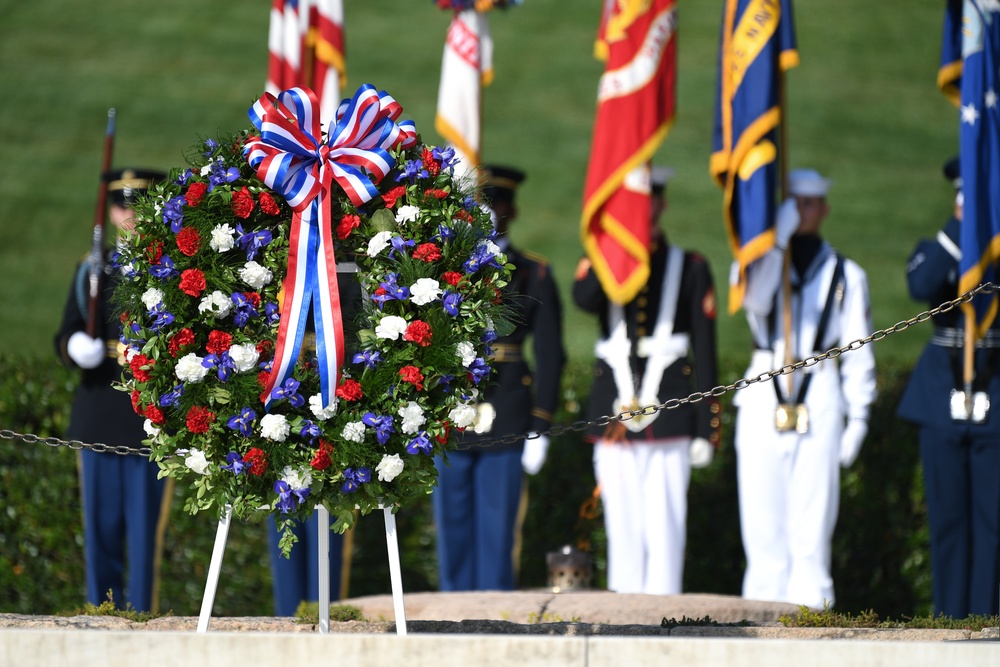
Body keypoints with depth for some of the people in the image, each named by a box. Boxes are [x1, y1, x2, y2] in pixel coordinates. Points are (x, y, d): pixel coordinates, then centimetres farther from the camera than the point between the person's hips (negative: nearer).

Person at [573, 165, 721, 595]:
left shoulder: (690, 268, 8)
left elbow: (705, 354, 6)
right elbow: (584, 299, -14)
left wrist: (706, 430, 0)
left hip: (669, 422, -2)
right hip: (614, 423, 2)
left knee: (665, 528, -5)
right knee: (622, 529, 2)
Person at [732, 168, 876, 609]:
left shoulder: (845, 275, 11)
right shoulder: (760, 262, 12)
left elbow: (858, 353, 9)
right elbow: (754, 299, -12)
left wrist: (858, 418, 3)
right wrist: (778, 237, -15)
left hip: (820, 403, -1)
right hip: (764, 400, 1)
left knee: (813, 513, -7)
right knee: (762, 515, -3)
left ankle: (810, 606, -6)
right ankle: (763, 604, 0)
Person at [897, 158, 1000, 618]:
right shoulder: (935, 251, 8)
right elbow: (922, 286, -15)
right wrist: (960, 225, -17)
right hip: (943, 402, 1)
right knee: (948, 519, 3)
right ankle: (949, 619, 8)